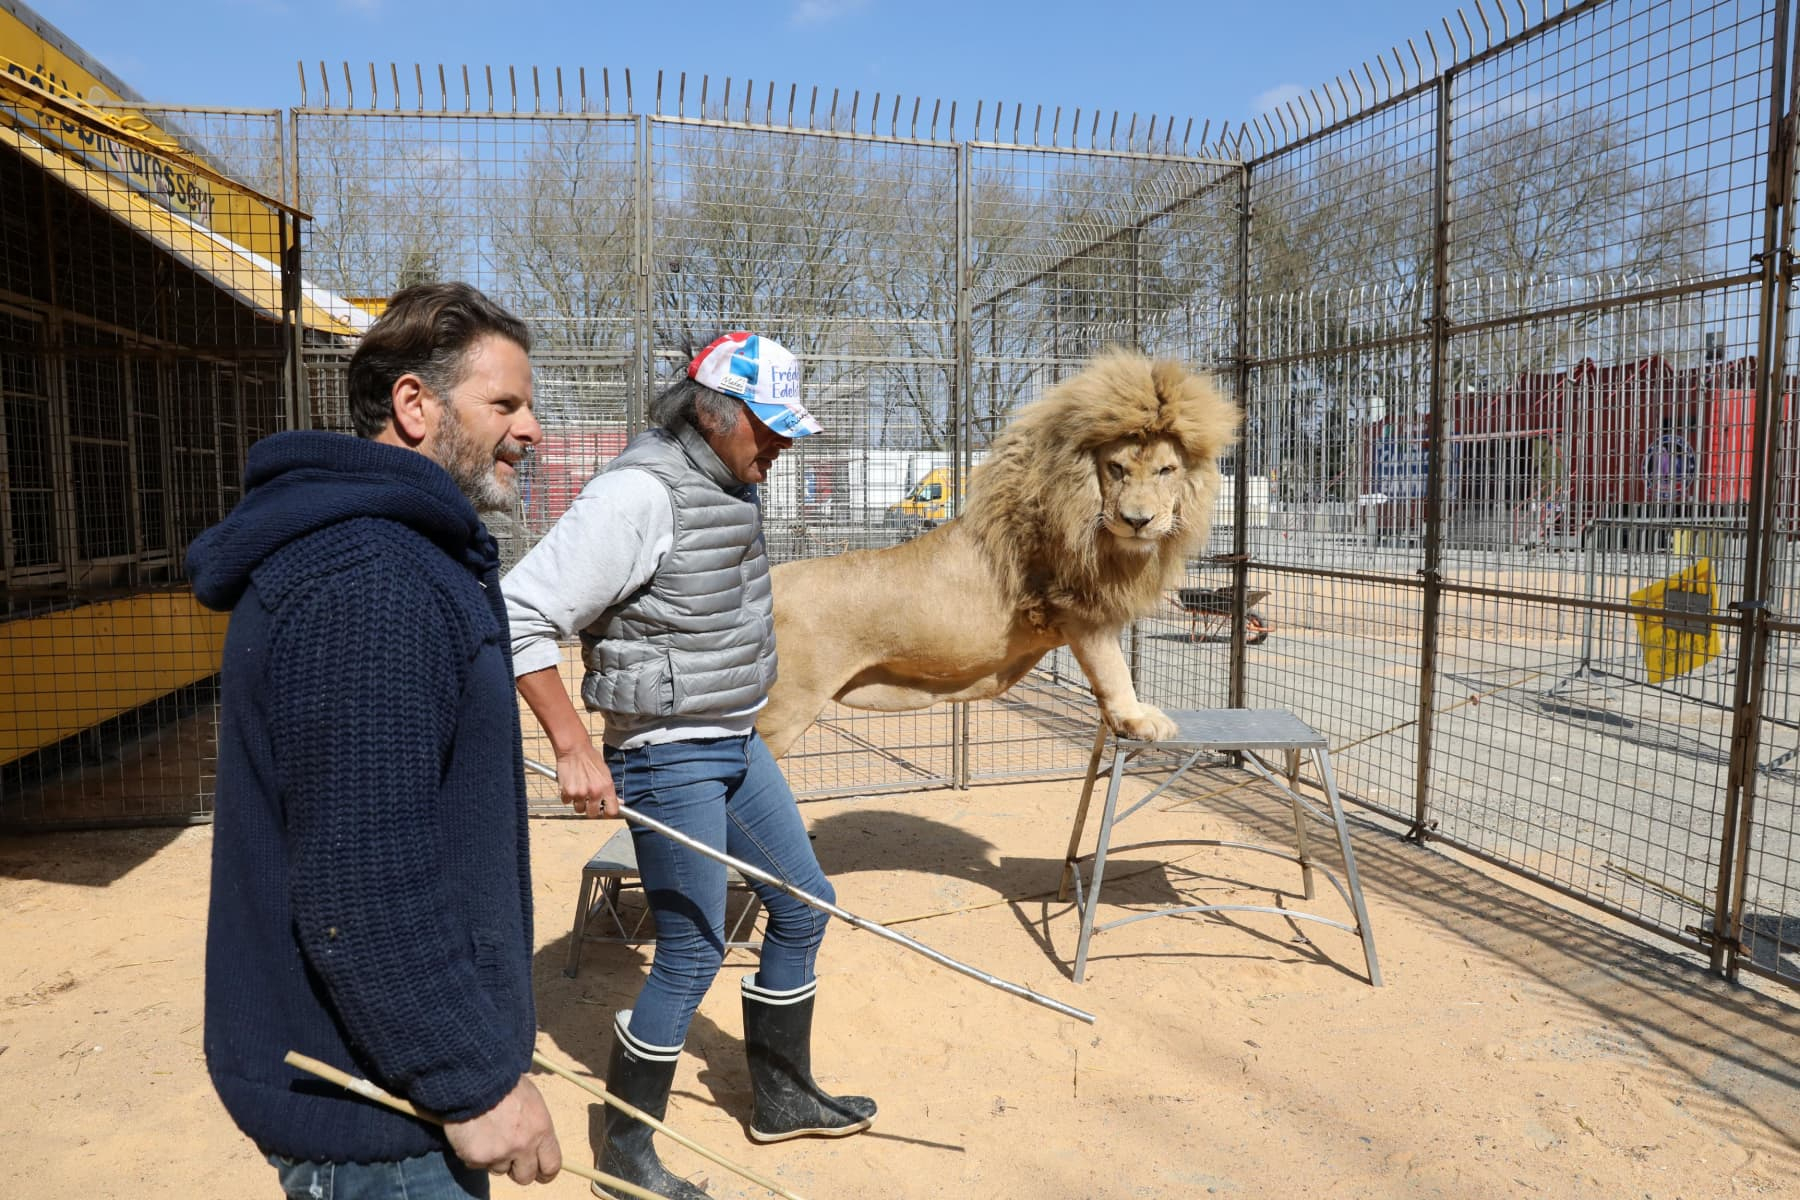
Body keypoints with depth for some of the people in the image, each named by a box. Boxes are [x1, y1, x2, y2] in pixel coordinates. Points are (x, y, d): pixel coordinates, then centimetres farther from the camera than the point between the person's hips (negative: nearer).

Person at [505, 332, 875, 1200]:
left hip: (736, 744, 9)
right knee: (691, 958, 0)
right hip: (669, 760, -9)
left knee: (804, 908, 17)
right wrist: (574, 748, -23)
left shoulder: (731, 486, 6)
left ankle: (782, 1096, 36)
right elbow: (522, 615, -23)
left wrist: (735, 730, 19)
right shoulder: (639, 494, -22)